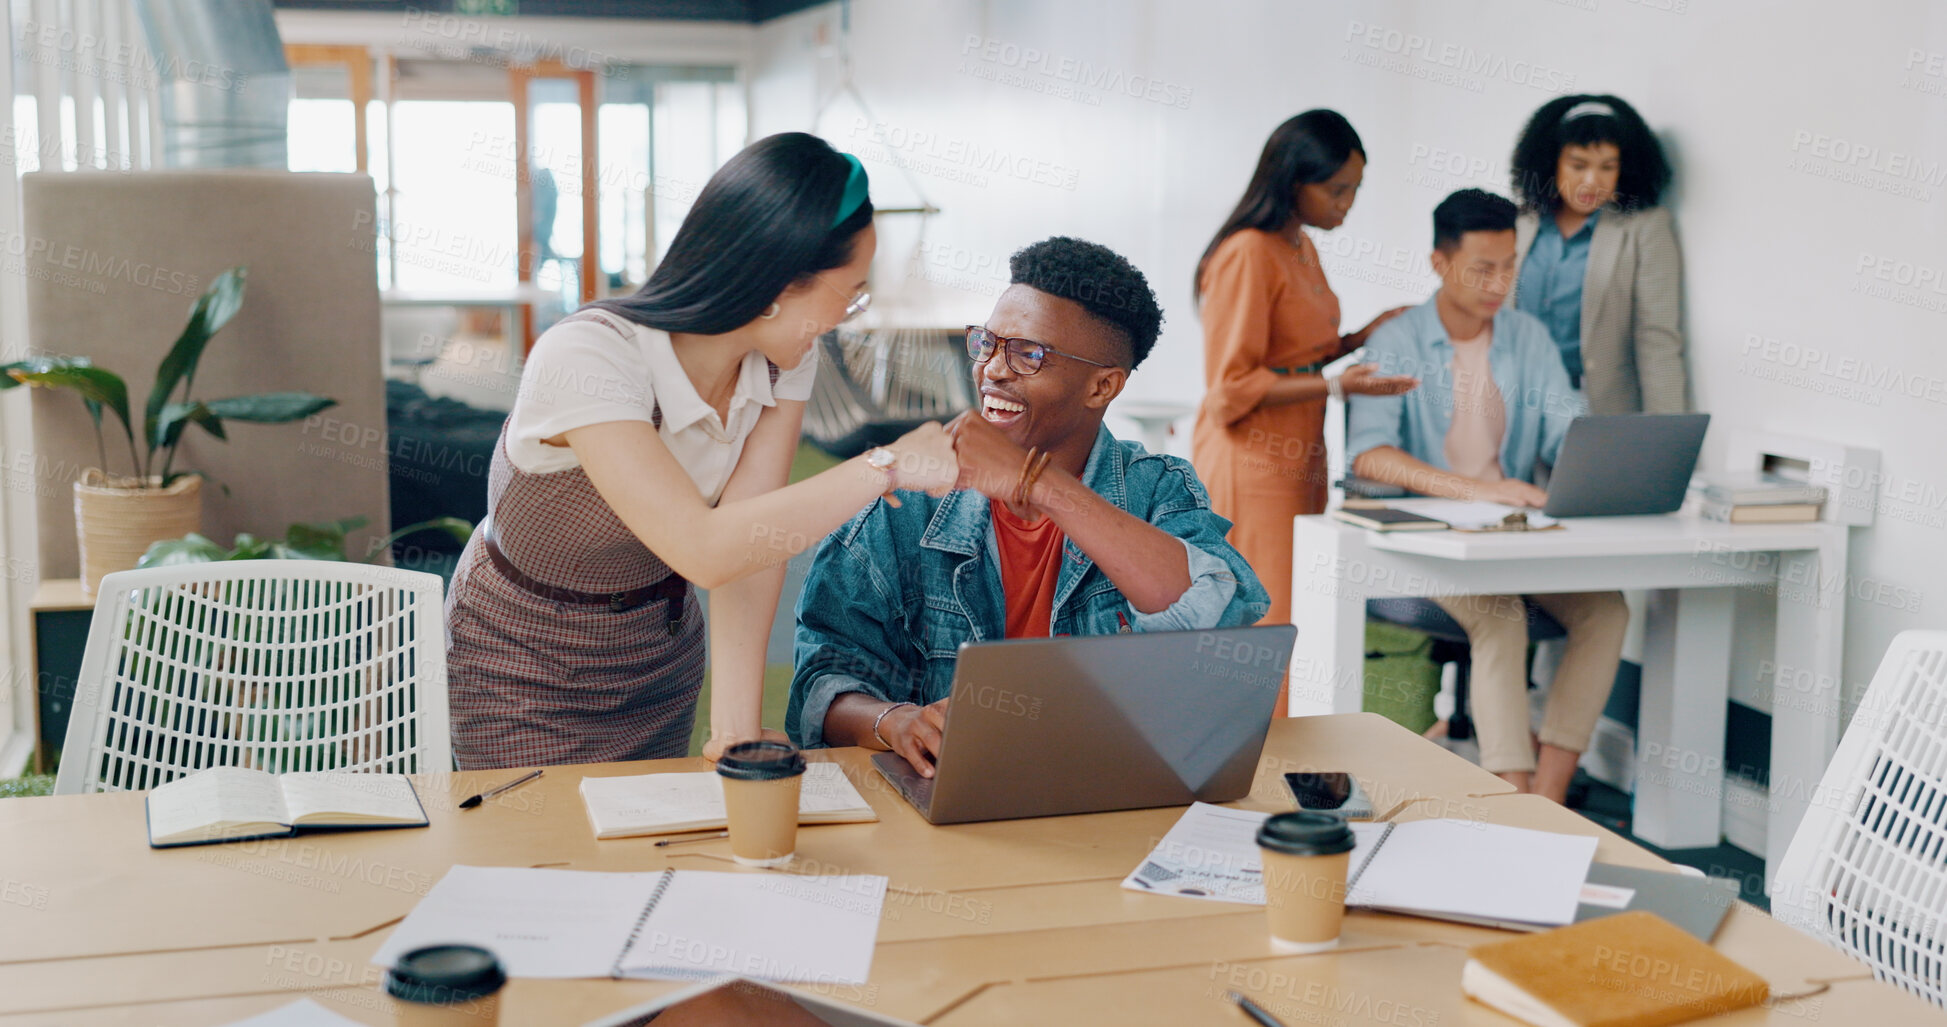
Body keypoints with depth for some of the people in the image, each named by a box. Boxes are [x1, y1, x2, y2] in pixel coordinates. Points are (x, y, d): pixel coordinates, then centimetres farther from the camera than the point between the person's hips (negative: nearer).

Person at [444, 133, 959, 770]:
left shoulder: (783, 359, -13)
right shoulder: (586, 359, -34)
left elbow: (749, 538, -22)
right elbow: (706, 549, -44)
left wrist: (737, 727, -31)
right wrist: (886, 466, -40)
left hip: (662, 648, 6)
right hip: (525, 672, -6)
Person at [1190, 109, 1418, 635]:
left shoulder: (1302, 248, 15)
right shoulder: (1247, 255, -14)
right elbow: (1231, 388, -15)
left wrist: (1362, 338, 7)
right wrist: (1336, 385, -21)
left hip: (1298, 461, 9)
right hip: (1252, 462, -9)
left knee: (1303, 612, 7)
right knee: (1266, 622, -9)